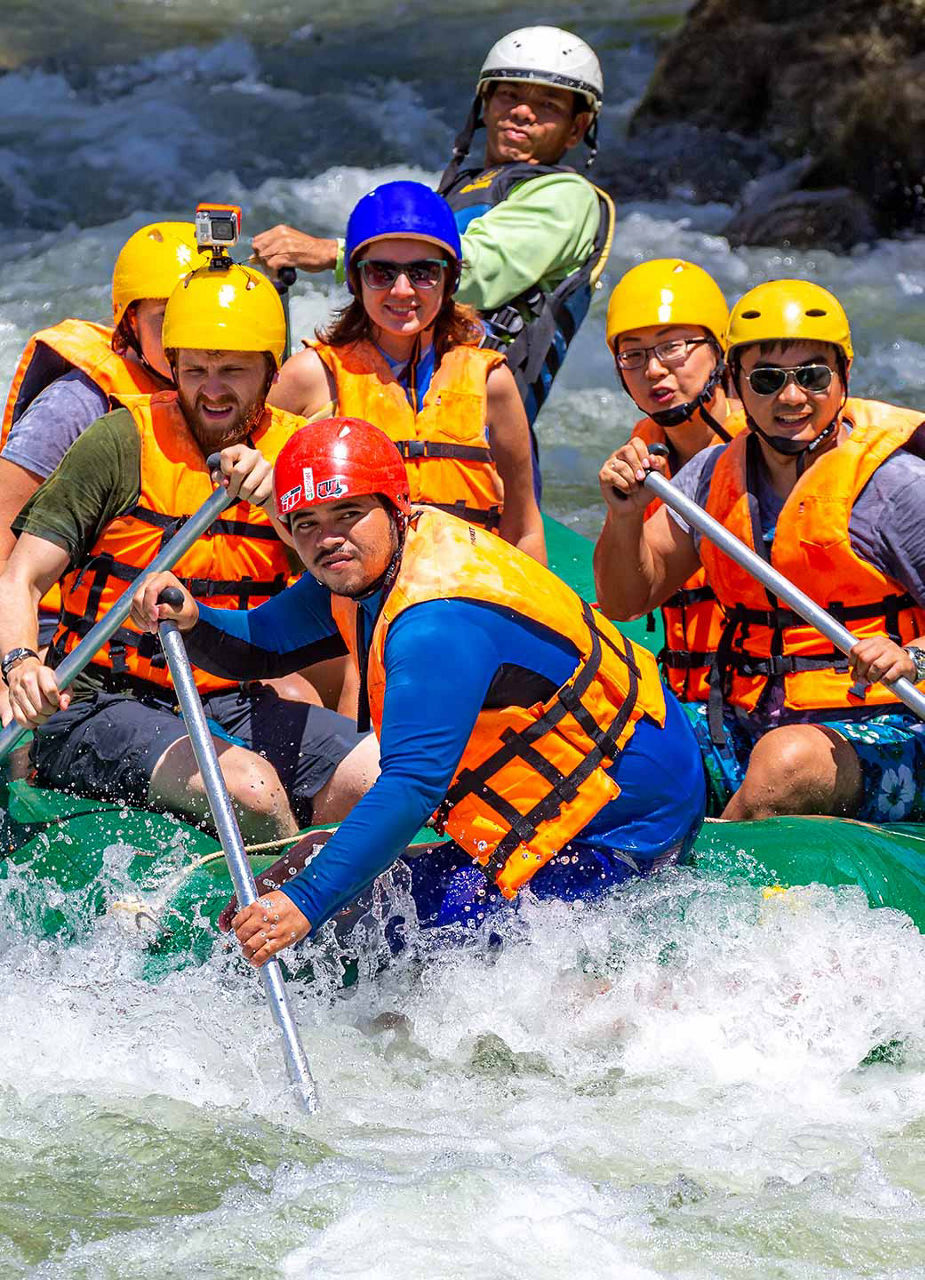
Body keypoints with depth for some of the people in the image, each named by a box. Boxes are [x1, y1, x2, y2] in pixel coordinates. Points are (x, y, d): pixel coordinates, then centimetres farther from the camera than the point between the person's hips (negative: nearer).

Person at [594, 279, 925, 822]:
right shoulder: (715, 475, 8)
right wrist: (625, 516, -7)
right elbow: (627, 600, 11)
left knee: (786, 761, -36)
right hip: (741, 729, 6)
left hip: (874, 733, -5)